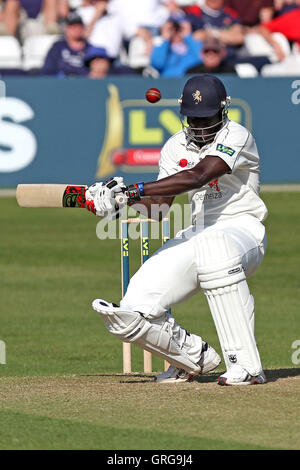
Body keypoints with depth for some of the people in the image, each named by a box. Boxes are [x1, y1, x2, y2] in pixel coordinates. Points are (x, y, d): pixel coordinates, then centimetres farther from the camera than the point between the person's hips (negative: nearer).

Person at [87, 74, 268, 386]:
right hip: (197, 237, 6)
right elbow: (158, 207, 5)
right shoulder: (176, 146, 11)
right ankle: (195, 357, 16)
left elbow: (197, 176, -25)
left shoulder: (236, 136, -10)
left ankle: (246, 365, -40)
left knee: (214, 247, -45)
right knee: (133, 313, -14)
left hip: (242, 229, -6)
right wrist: (123, 199, -16)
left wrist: (134, 190, -31)